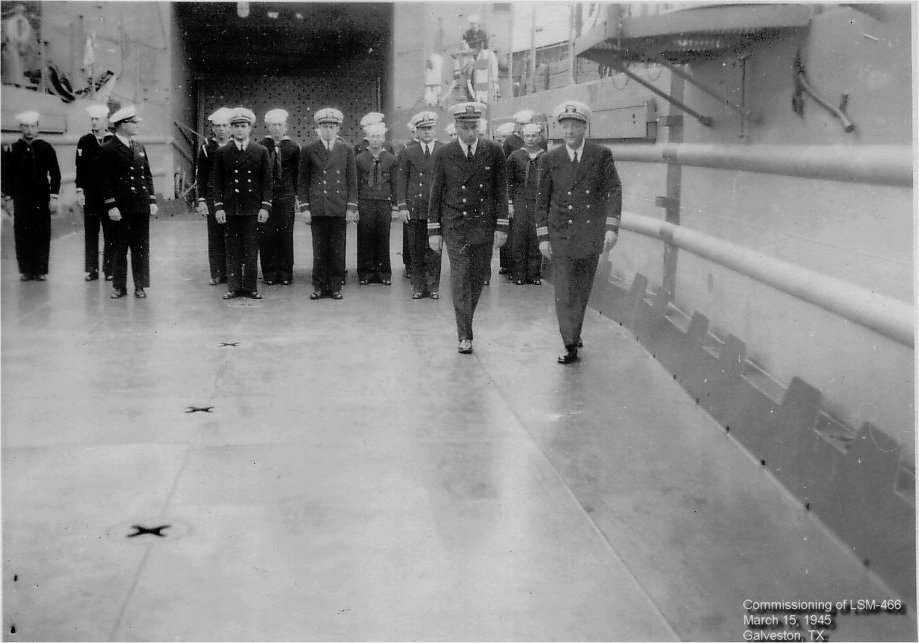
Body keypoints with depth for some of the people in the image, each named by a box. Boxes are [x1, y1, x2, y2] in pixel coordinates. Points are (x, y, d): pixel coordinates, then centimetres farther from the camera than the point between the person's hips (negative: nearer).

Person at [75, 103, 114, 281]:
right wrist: (79, 190, -2)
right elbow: (80, 167, 6)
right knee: (90, 232, 4)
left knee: (110, 233, 1)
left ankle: (109, 269, 8)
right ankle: (91, 269, 10)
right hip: (90, 194, 1)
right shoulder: (84, 141, 7)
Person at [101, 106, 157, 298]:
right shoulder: (108, 149, -5)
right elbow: (106, 180, -8)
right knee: (119, 248, 3)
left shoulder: (139, 147, 13)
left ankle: (140, 286, 12)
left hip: (141, 206, 5)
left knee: (141, 248, 6)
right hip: (121, 208, -5)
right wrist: (111, 206, -13)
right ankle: (119, 286, 12)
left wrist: (152, 201, 9)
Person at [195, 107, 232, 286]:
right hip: (212, 199, 0)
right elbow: (200, 176, 5)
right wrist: (201, 200, -3)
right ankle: (217, 274, 7)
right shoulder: (206, 149, 6)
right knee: (215, 238, 2)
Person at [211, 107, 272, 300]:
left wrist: (265, 206, -4)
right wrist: (218, 206, -3)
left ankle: (250, 287, 8)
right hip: (231, 207, 1)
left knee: (251, 248, 1)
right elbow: (216, 182, 6)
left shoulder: (261, 151, 5)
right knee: (233, 249, 3)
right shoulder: (222, 153, 6)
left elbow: (267, 181, 4)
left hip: (253, 208, -1)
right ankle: (233, 287, 9)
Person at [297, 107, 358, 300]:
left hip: (340, 209, 1)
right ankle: (319, 286, 9)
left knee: (338, 250, 2)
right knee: (319, 249, 1)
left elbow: (352, 181, 8)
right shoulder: (308, 151, 7)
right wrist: (304, 207, -1)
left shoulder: (347, 150, 9)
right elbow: (302, 182, 7)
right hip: (317, 208, -1)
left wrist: (352, 207, 0)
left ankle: (336, 286, 11)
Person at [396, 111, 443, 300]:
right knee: (416, 250, 4)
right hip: (414, 209, 1)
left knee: (434, 249, 0)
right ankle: (418, 286, 13)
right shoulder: (408, 153, 8)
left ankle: (433, 286, 9)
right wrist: (401, 206, -3)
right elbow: (401, 180, 6)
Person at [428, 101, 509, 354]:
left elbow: (501, 190, 3)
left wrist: (501, 227, -3)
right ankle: (465, 335, 1)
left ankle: (465, 321, 29)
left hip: (485, 226, 2)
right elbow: (435, 194, 3)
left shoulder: (493, 151, 0)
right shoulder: (443, 154, -2)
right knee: (460, 279, -5)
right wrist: (434, 231, 0)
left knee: (478, 278, 8)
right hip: (455, 226, -2)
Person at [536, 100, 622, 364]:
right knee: (564, 293, -4)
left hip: (591, 237, 1)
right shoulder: (549, 160, 1)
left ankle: (575, 331, 33)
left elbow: (614, 191, -5)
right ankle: (570, 345, 3)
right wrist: (543, 237, -1)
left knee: (582, 290, 13)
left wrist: (611, 227, -17)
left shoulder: (602, 155, -1)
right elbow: (542, 201, 4)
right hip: (561, 235, -1)